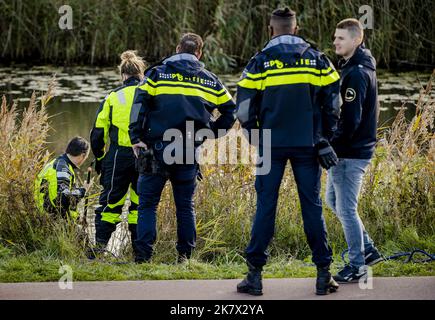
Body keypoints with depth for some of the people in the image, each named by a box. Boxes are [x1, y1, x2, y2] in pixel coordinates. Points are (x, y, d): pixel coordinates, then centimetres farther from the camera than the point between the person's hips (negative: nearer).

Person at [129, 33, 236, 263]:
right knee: (185, 205, 13)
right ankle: (185, 255, 10)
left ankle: (143, 255, -7)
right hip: (190, 152, 2)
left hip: (158, 149, -2)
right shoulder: (209, 80, 11)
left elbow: (140, 104, -8)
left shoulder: (157, 74, 3)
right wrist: (211, 132, 17)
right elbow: (230, 110, 13)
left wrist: (137, 138, -8)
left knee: (147, 203, 2)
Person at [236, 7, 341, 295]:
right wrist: (325, 139, 14)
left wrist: (256, 138, 13)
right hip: (307, 145, 1)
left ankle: (255, 274, 2)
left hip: (272, 143, -1)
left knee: (266, 206, 3)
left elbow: (245, 109, -1)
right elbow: (333, 101, 6)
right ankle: (323, 274, 5)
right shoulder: (317, 58, 4)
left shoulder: (260, 61, -1)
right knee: (312, 206, 5)